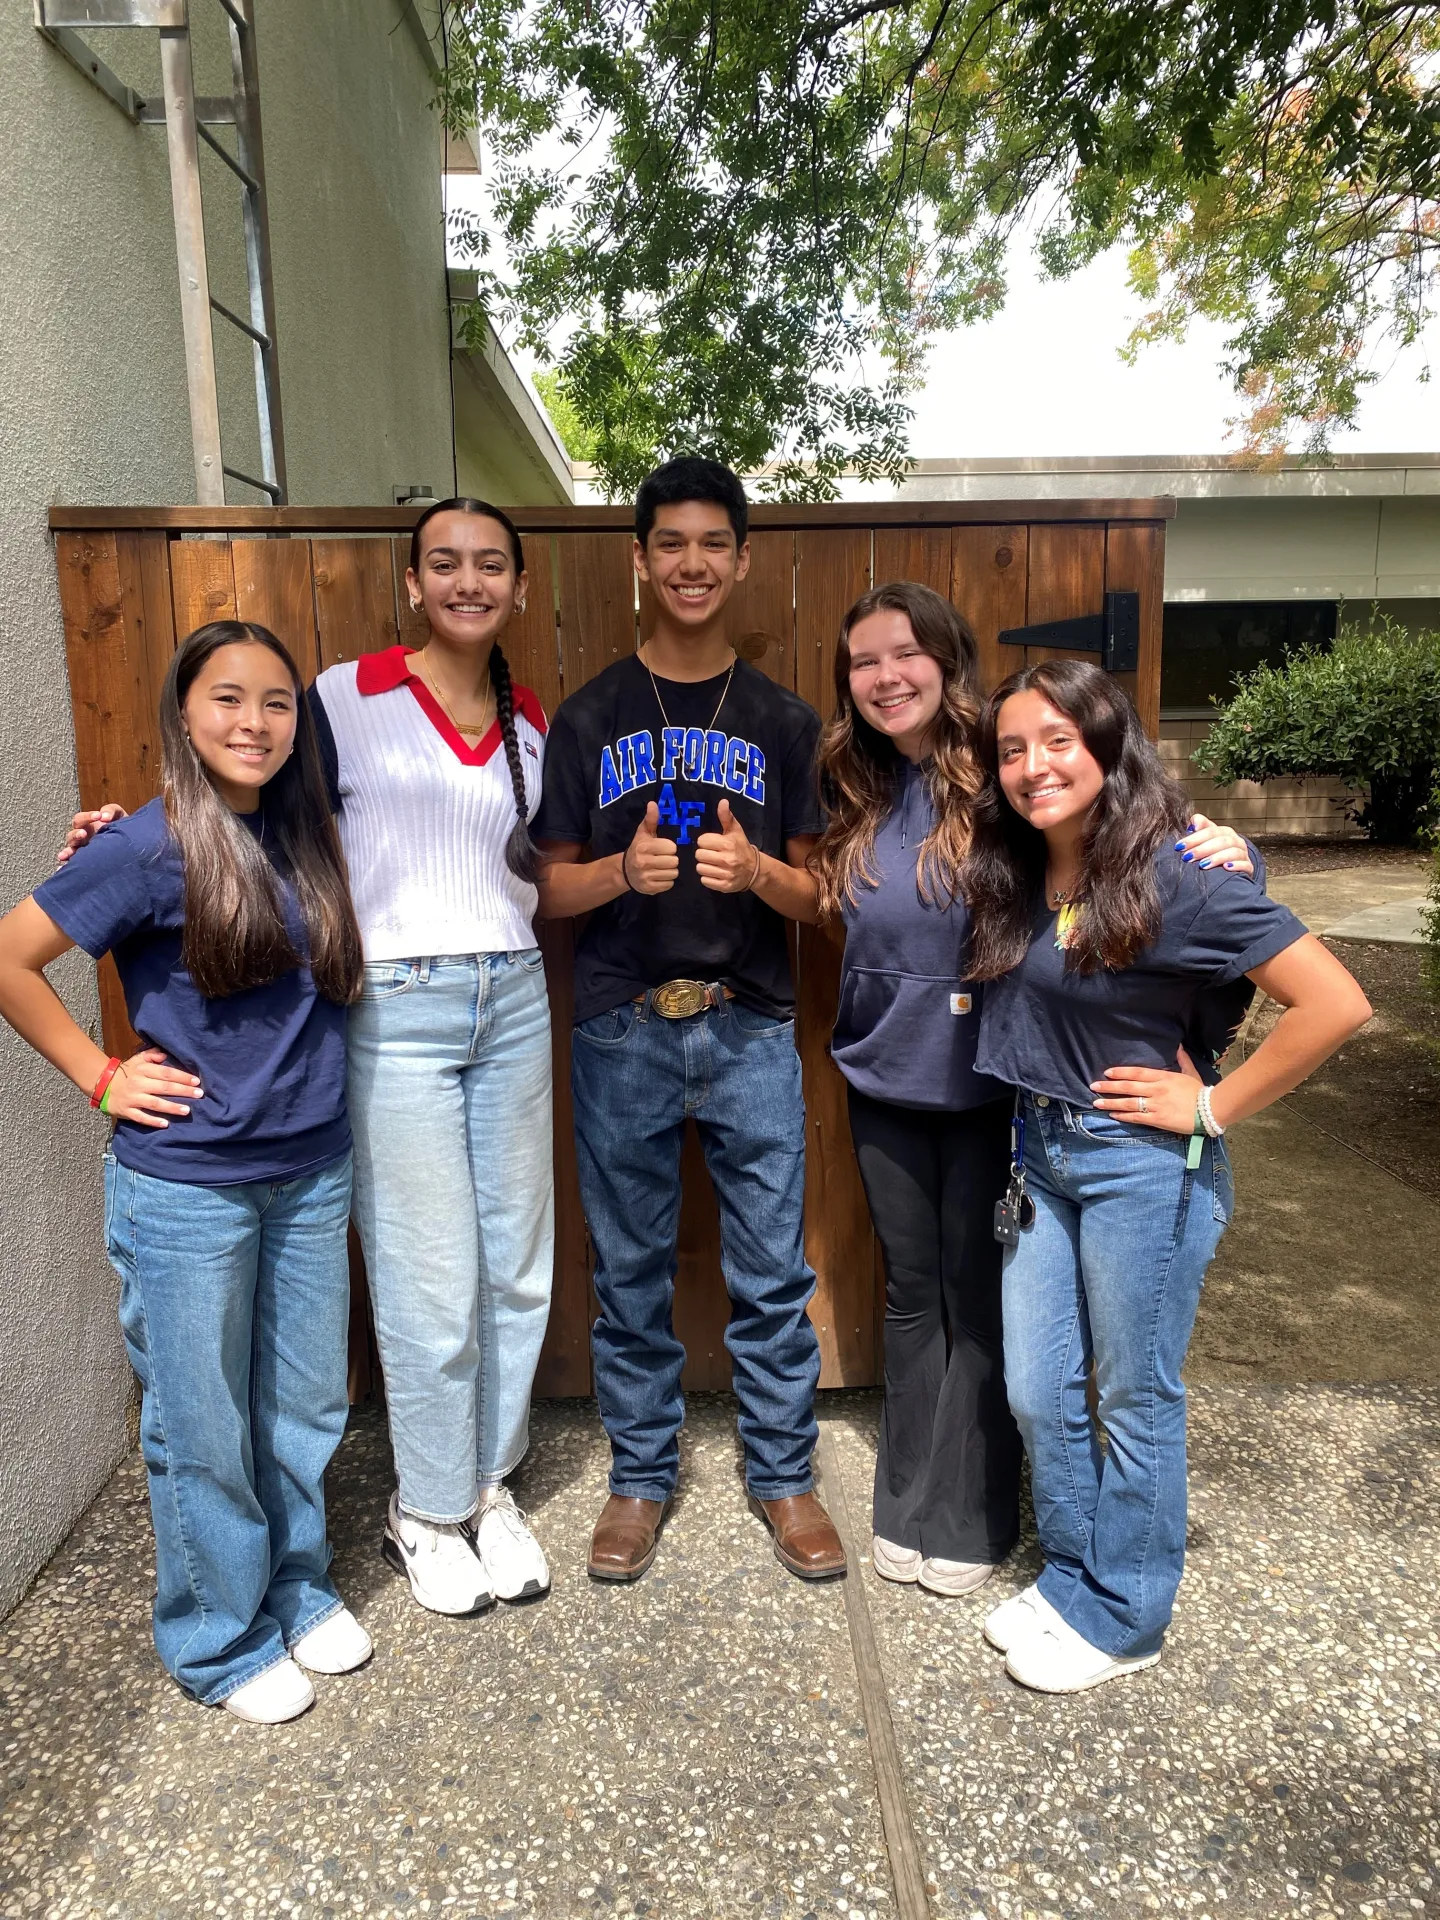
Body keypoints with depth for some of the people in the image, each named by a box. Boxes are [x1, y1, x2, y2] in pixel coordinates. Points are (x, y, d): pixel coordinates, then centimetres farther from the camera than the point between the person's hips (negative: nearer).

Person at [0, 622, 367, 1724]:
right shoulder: (154, 847, -12)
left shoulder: (305, 838, 4)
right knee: (203, 1427, 10)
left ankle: (299, 1590, 39)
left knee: (306, 1407, 17)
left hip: (313, 1175, 5)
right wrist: (103, 1077, -8)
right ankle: (221, 1642, 31)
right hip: (187, 1188, -5)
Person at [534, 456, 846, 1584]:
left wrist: (754, 869, -16)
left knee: (773, 1272, 7)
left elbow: (811, 896, 5)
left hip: (750, 1031, 0)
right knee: (632, 1272, 11)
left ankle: (783, 1476, 28)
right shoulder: (589, 718, 4)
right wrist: (624, 871, -17)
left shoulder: (784, 721, 5)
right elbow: (554, 889, 4)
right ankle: (641, 1477, 31)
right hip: (623, 1033, 0)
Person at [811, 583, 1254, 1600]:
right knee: (911, 1293, 17)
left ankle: (968, 1517, 30)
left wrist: (1224, 855, -32)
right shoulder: (856, 795, 3)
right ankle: (908, 1503, 35)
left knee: (978, 1297, 10)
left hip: (988, 1086, -4)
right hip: (884, 1082, 5)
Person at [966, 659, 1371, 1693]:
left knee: (1135, 1401, 11)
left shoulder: (1180, 876, -19)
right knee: (1037, 1395, 15)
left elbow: (1337, 1003, -21)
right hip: (1040, 1155, 6)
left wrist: (1213, 1106, -16)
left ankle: (1122, 1617, 31)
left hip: (1143, 1168, -6)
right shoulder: (1016, 878, 0)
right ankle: (1071, 1576, 37)